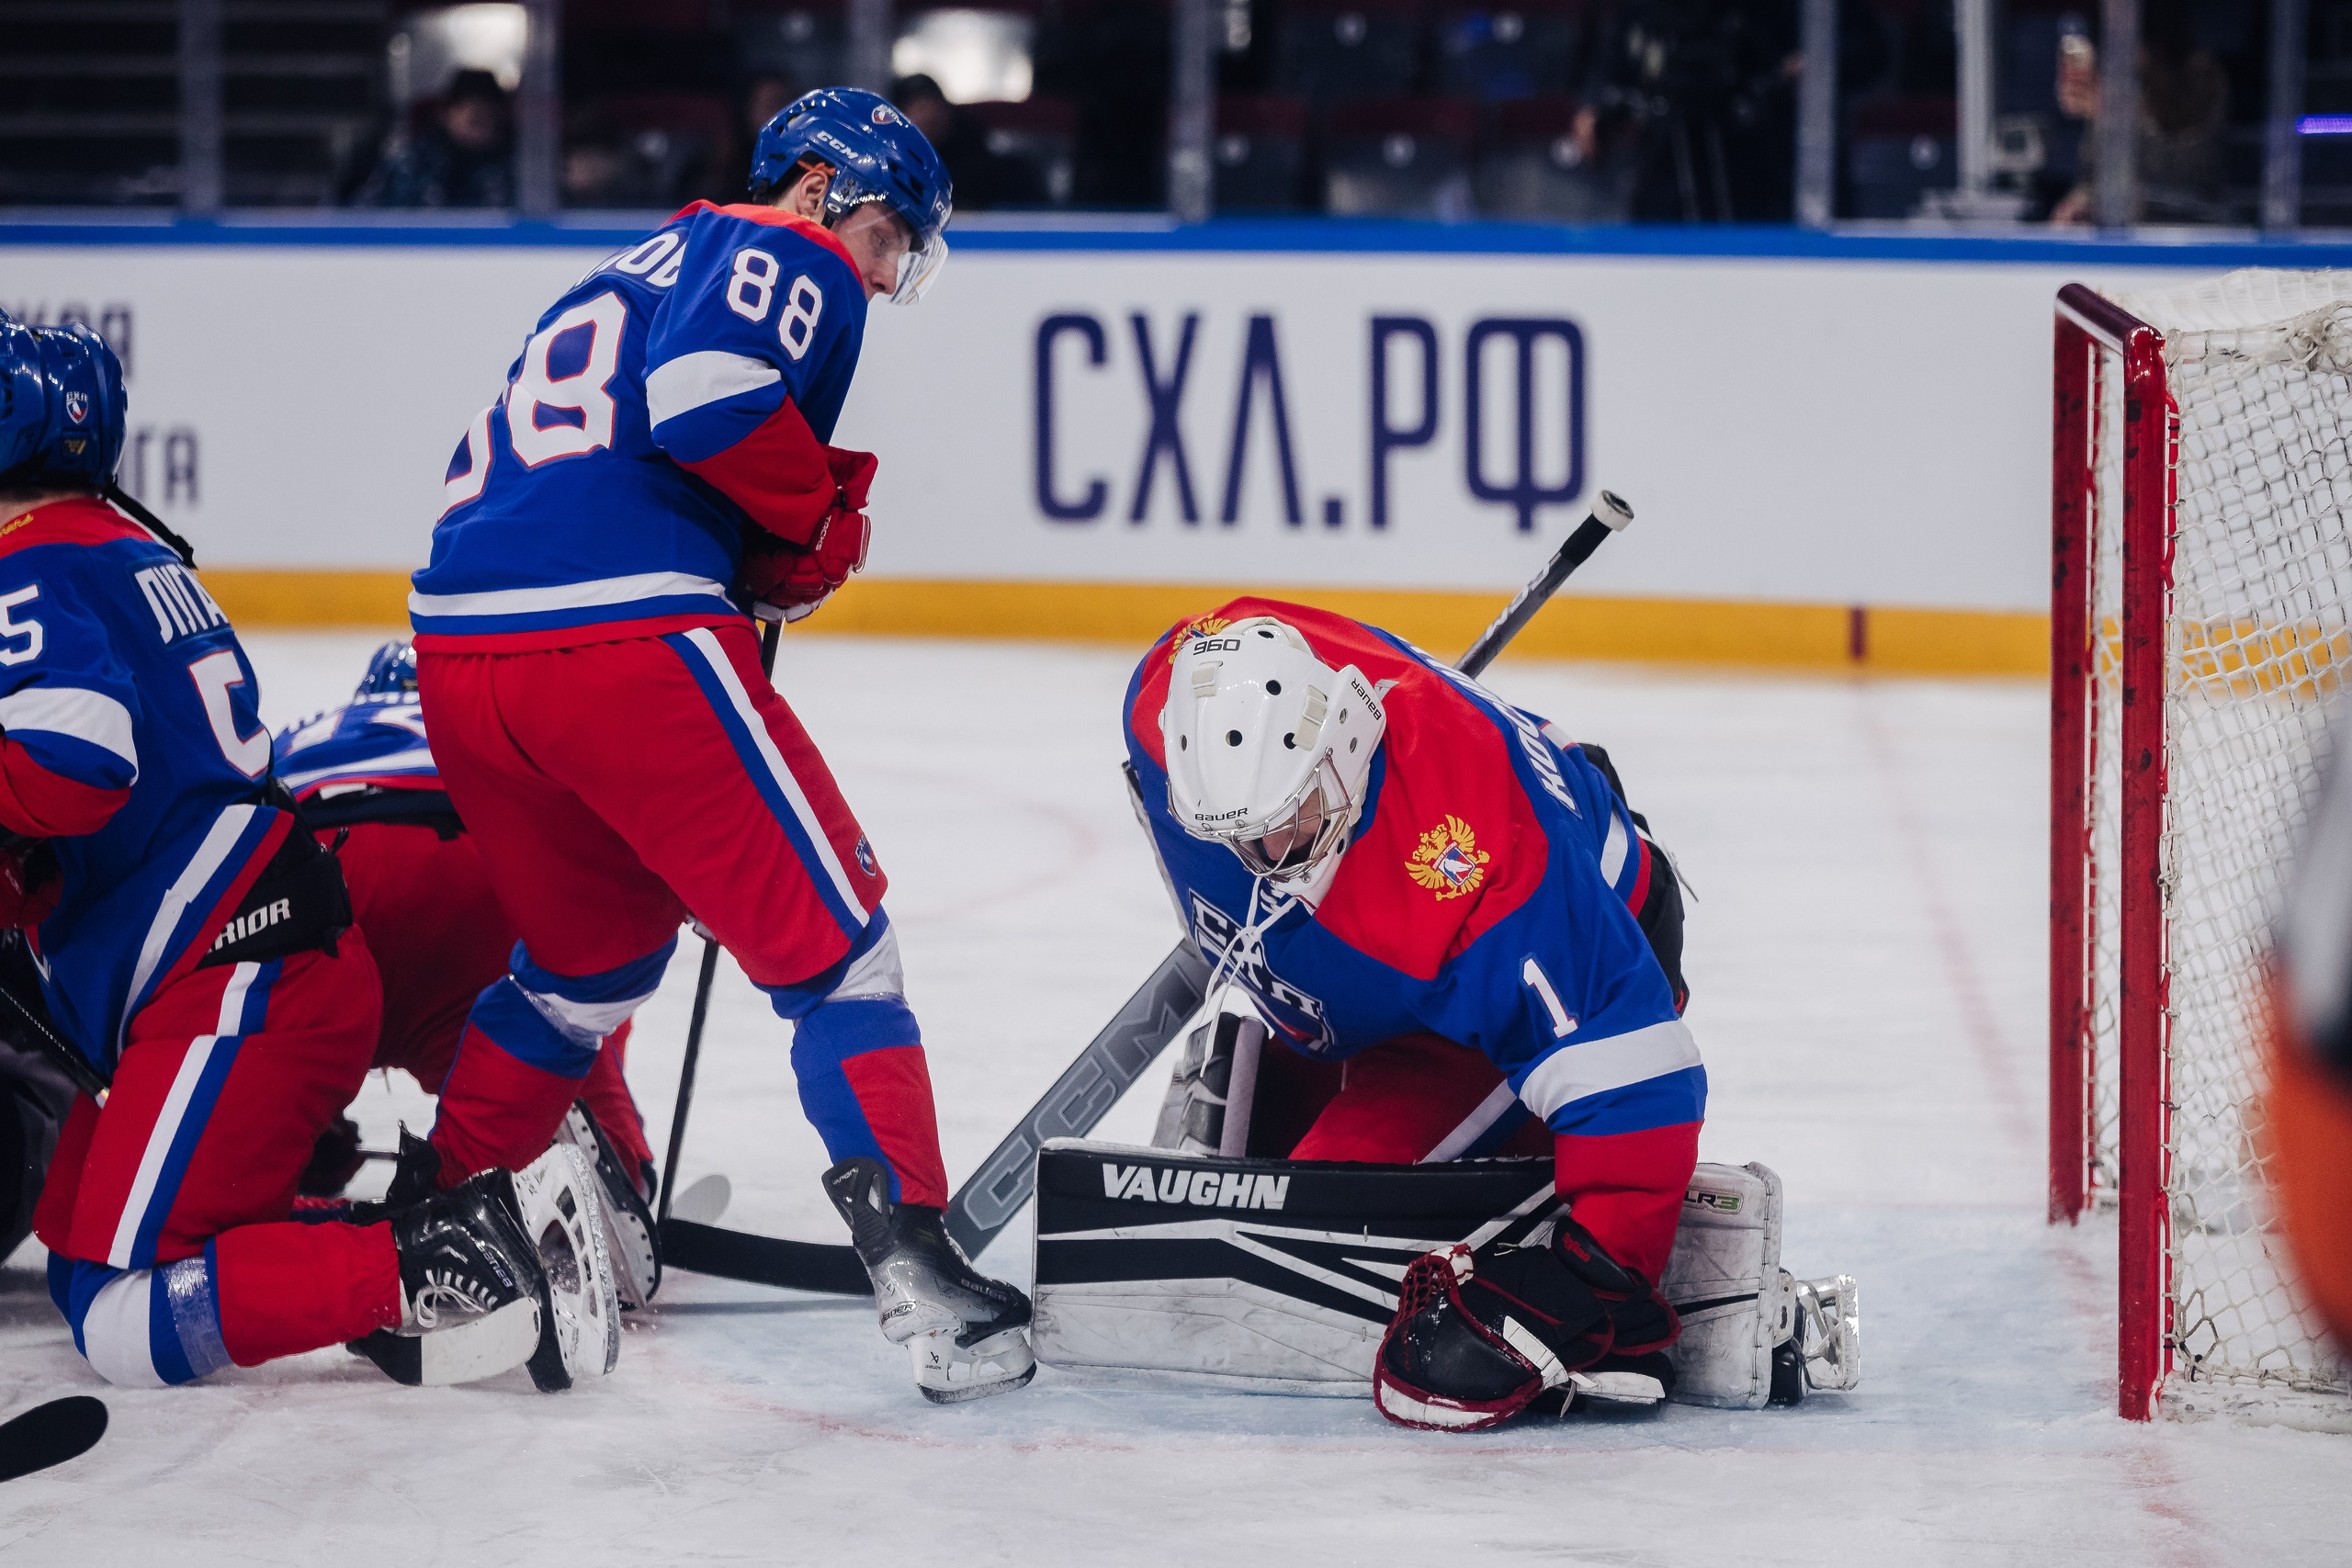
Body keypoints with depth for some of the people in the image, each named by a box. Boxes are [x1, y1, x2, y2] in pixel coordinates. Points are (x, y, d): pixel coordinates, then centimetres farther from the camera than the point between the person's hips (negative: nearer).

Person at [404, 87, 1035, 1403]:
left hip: (458, 651, 8)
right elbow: (708, 392, -17)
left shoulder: (635, 273, 32)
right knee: (829, 937, -1)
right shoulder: (796, 258, 4)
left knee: (590, 951, 28)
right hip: (628, 637, -8)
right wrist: (822, 516, 0)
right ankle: (916, 1265, -10)